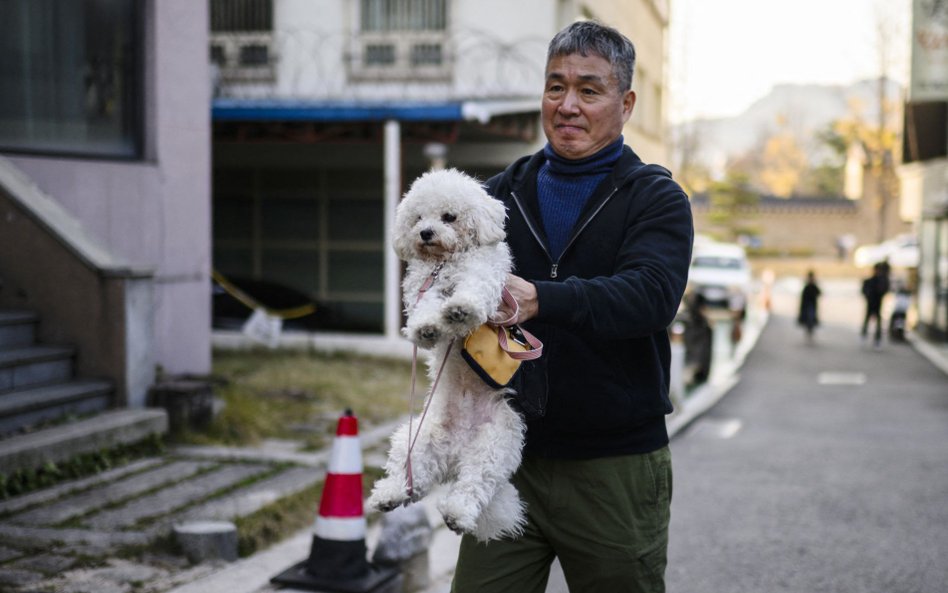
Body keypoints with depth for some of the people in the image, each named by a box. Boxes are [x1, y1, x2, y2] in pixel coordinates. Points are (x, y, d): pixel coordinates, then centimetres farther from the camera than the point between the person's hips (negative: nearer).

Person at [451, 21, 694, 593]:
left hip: (614, 469, -2)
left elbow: (652, 294, -19)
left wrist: (541, 300, -34)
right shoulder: (505, 191, 11)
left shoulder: (657, 198, -1)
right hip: (510, 455, 3)